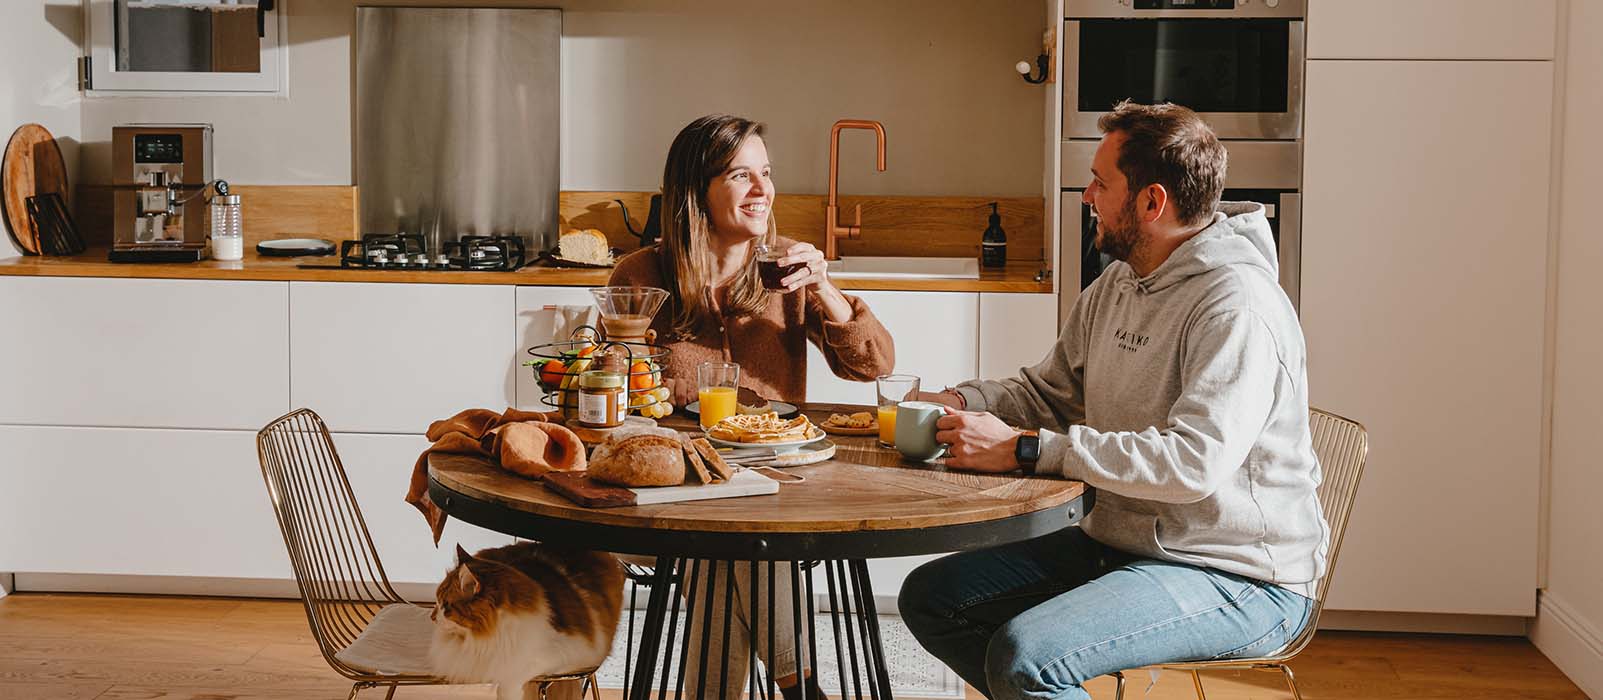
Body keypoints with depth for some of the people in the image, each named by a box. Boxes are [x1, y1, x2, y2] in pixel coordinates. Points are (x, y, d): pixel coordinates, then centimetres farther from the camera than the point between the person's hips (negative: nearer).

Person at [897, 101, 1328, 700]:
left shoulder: (1238, 307, -20)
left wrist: (1025, 448, -28)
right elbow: (1051, 390, 20)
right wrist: (958, 403, -1)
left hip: (1239, 578, -9)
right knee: (929, 598, 2)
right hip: (1122, 541, 9)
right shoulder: (1116, 285, 10)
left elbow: (1195, 461, -30)